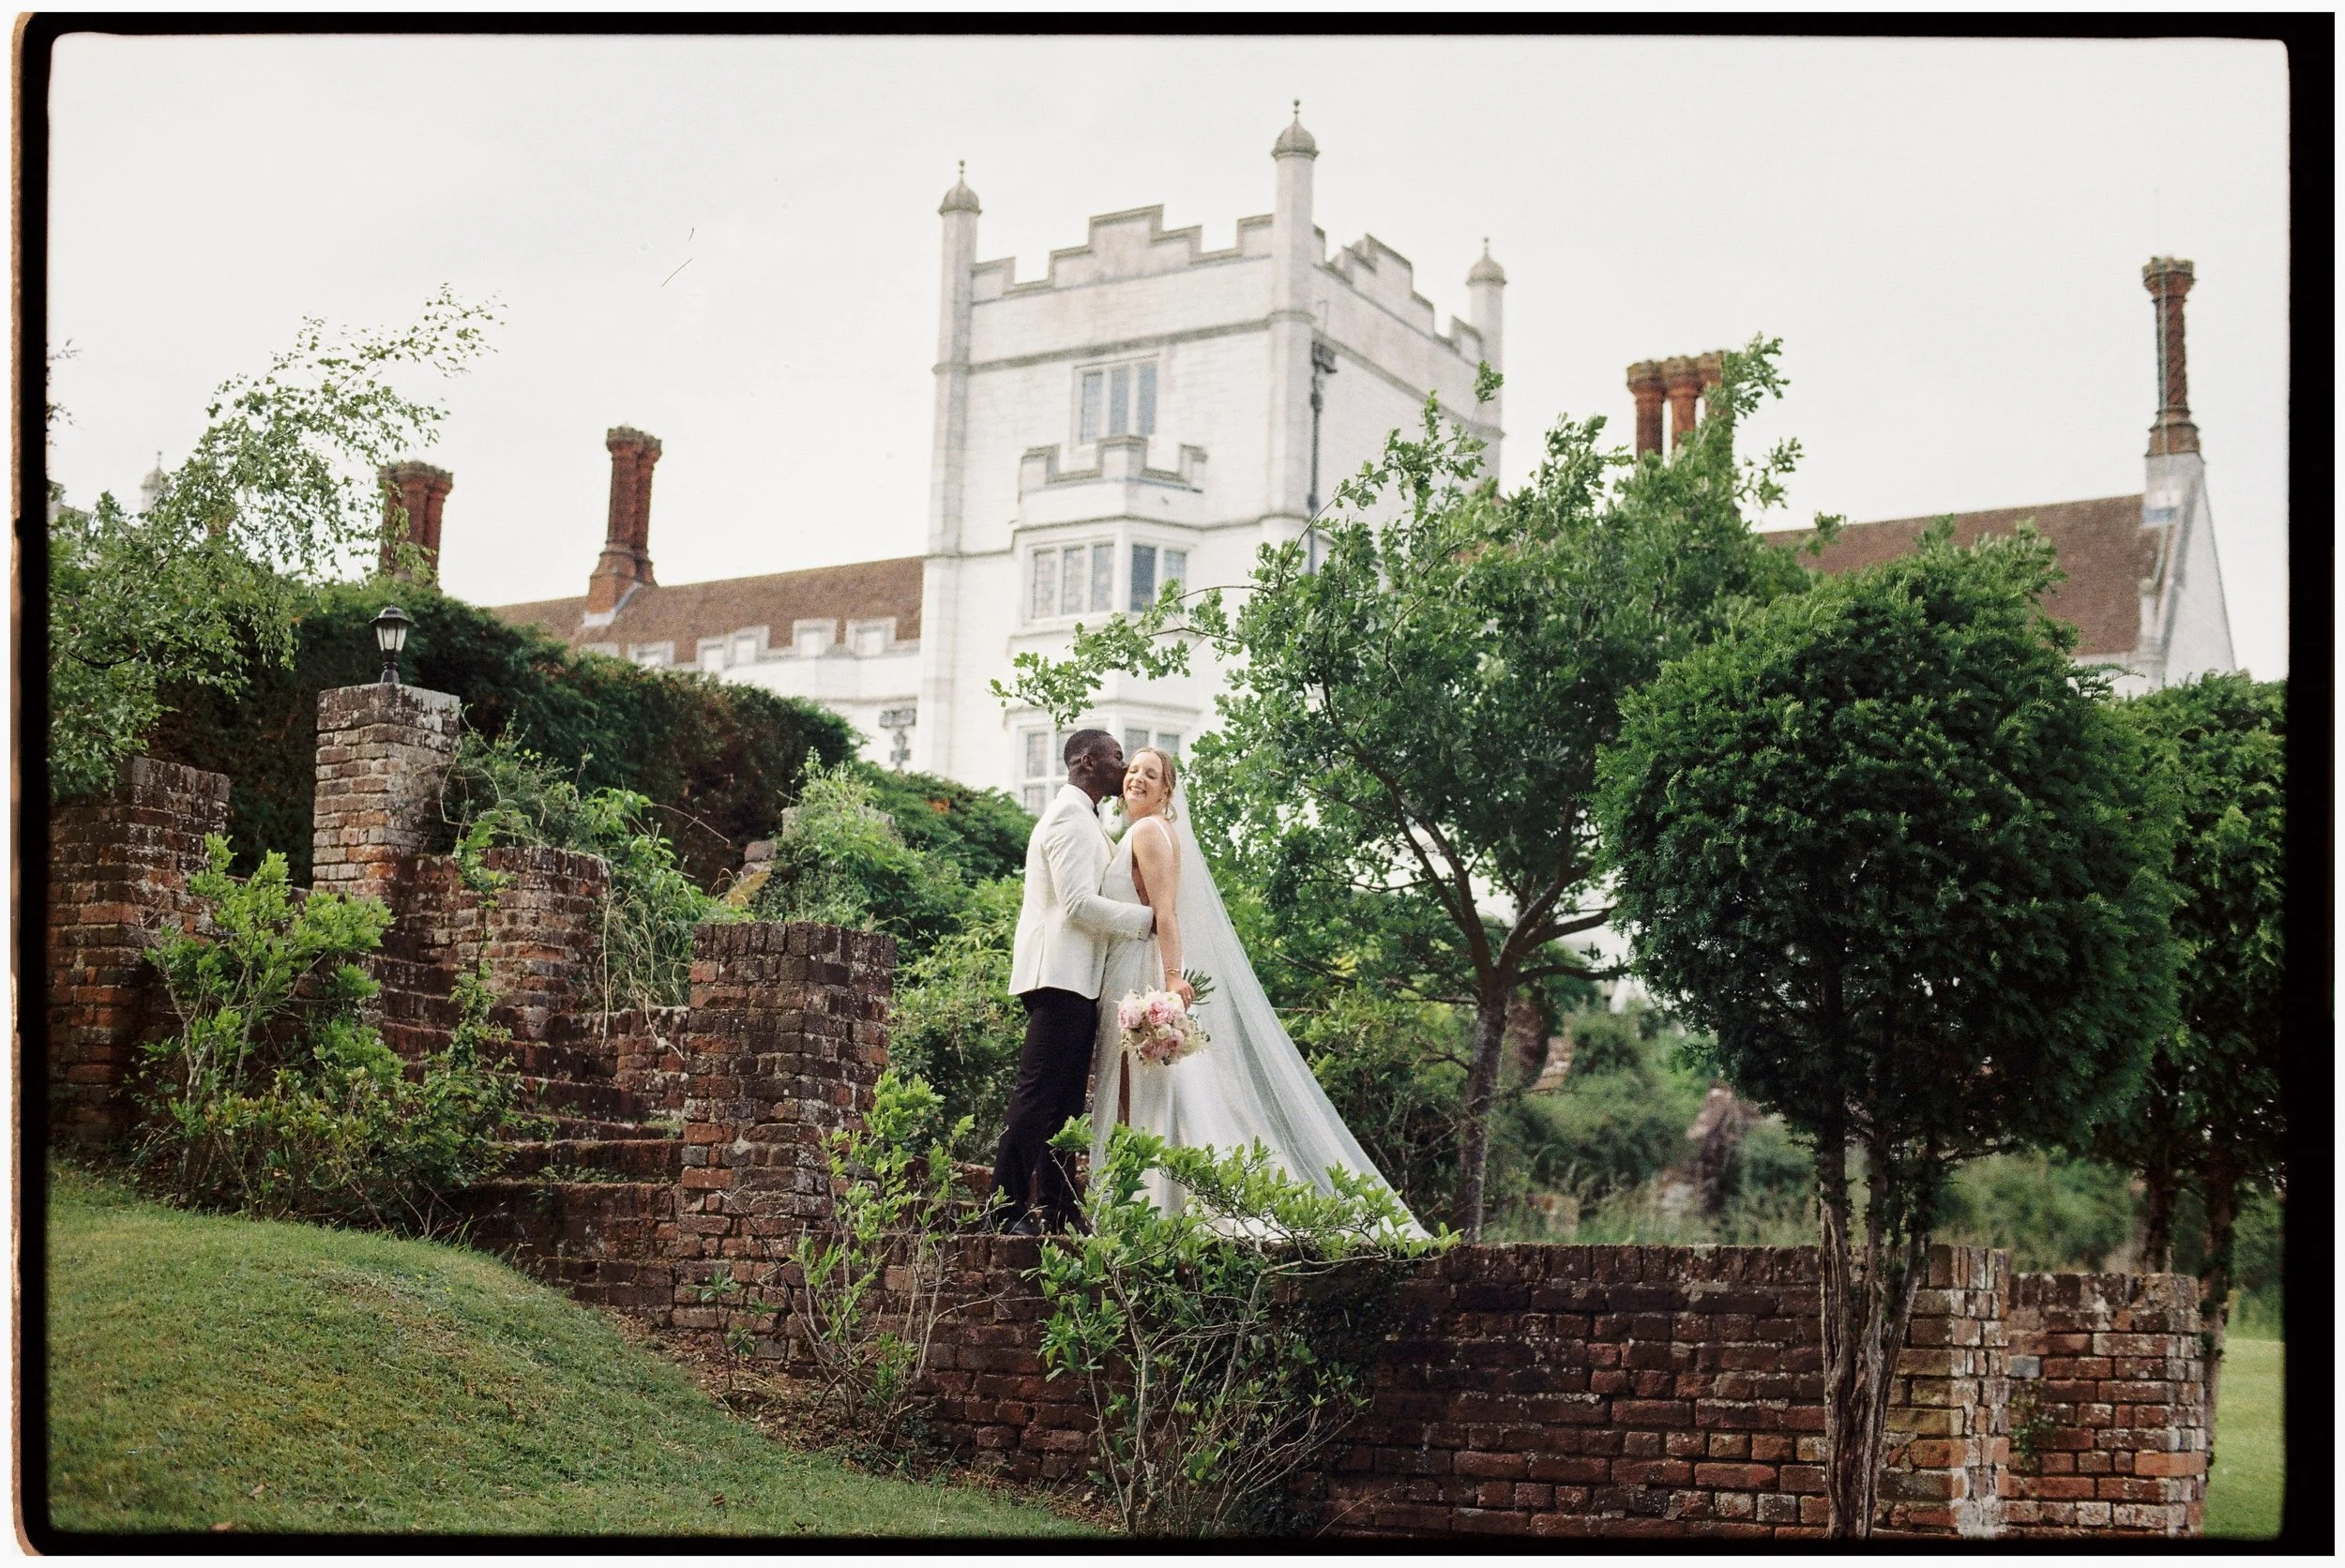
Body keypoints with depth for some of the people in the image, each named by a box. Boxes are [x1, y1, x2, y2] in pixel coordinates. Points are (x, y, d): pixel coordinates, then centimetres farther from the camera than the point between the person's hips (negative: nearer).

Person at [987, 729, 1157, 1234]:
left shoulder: (1085, 820, 23)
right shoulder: (1070, 818, -9)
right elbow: (1078, 902, -18)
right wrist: (1147, 918, -12)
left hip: (1076, 979, 11)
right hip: (1060, 975, -11)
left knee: (1065, 1098, 8)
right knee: (1038, 1093, -12)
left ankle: (1056, 1210, 9)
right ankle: (1005, 1208, -13)